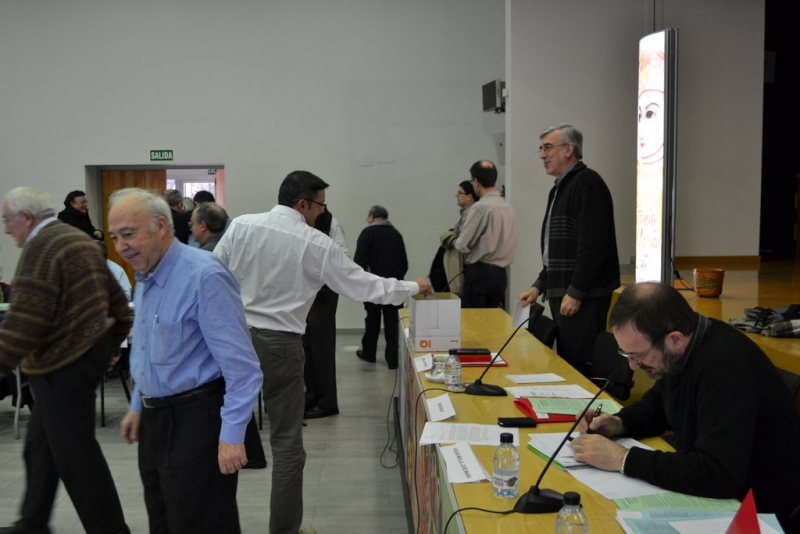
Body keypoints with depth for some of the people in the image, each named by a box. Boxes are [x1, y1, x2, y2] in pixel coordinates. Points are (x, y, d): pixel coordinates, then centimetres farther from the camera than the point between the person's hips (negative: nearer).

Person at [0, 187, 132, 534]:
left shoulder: (40, 248, -15)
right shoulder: (77, 239, 14)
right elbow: (116, 299, 17)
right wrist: (112, 343, 23)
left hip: (63, 363, -10)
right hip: (90, 350, 10)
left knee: (74, 451, -2)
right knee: (41, 442, 19)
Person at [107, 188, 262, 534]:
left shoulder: (203, 277, -22)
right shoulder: (145, 278, 7)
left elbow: (240, 364, -24)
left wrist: (232, 435, -25)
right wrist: (138, 407, 21)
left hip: (195, 419, -9)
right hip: (154, 420, 9)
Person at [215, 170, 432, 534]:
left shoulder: (241, 226, 0)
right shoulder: (316, 244, -7)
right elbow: (363, 285, -1)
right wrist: (412, 288, 13)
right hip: (278, 344, -3)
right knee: (287, 443, 9)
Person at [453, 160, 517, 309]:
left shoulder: (480, 207, -14)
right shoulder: (508, 207, 6)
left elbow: (462, 245, -12)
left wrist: (455, 241, 8)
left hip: (479, 272, -7)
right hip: (500, 273, 7)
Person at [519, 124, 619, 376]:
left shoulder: (587, 183, -11)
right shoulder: (560, 188, 20)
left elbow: (594, 245, -20)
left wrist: (575, 292, -21)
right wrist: (540, 285, 19)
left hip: (583, 297, -10)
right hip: (563, 293, 10)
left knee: (580, 366, -9)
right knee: (566, 364, 13)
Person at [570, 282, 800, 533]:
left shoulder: (725, 366, -30)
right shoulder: (678, 351, -3)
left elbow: (717, 474, -37)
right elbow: (659, 403, 16)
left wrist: (623, 459, -29)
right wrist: (620, 423, -4)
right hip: (712, 495, 8)